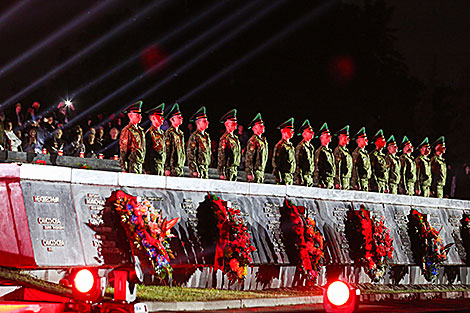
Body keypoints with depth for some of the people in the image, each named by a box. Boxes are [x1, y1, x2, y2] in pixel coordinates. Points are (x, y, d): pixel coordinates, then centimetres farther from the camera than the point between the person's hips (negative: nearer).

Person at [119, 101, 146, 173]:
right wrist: (124, 169, -14)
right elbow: (123, 150, -10)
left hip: (139, 163, 7)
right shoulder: (126, 130, -6)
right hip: (131, 164, -7)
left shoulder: (141, 131, 17)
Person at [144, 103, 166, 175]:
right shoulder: (149, 133, -8)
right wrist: (147, 170, -16)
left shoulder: (162, 133, 18)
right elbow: (146, 152, -12)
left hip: (161, 168, 8)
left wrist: (165, 169, 17)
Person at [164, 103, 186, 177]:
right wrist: (167, 168, -17)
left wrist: (182, 165, 18)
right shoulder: (169, 133, -8)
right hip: (172, 168, -8)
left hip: (180, 167, 8)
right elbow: (166, 151, -13)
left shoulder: (181, 133, 17)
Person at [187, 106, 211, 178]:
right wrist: (194, 170, -18)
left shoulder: (207, 136, 15)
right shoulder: (194, 137, -10)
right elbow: (191, 154, -14)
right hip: (197, 169, -8)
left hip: (205, 168, 8)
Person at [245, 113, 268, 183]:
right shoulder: (252, 141, -11)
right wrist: (249, 173, -20)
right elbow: (248, 158, -16)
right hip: (254, 172, -9)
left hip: (261, 172, 9)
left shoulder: (263, 140, 16)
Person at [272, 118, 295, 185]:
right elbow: (275, 162, -13)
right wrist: (278, 178, -17)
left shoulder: (290, 145, 18)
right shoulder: (280, 146, -9)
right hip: (283, 177, -8)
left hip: (290, 177, 8)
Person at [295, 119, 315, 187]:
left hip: (310, 178, 8)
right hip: (303, 176, -8)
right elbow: (297, 164, -13)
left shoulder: (311, 147, 17)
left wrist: (313, 176, 15)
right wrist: (298, 179, -18)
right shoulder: (300, 147, -8)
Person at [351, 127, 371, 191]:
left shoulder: (366, 152, 19)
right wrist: (357, 183, -20)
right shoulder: (356, 153, -8)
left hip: (366, 180, 9)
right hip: (360, 180, -9)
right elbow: (355, 168, -14)